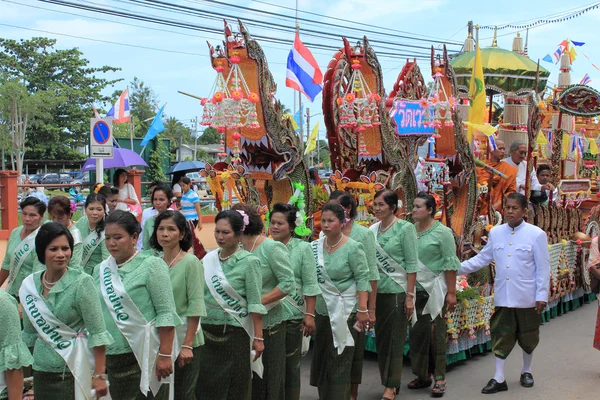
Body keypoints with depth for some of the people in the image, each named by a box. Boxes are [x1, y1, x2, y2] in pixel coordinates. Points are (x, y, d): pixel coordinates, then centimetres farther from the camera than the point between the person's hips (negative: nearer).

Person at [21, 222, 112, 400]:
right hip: (40, 371, 5)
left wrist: (99, 375, -16)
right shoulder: (29, 285, 2)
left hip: (72, 371, -4)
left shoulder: (81, 282, -12)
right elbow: (29, 333, 13)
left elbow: (97, 332, -13)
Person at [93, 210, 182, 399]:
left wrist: (165, 355, -16)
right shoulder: (100, 270, 8)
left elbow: (166, 313, -12)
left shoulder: (151, 265, -8)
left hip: (144, 357, -5)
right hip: (111, 357, 5)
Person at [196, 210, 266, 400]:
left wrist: (258, 338, -12)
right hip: (207, 331, 5)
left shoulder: (249, 261, -10)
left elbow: (255, 303, -11)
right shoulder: (208, 259, 5)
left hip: (234, 333, -5)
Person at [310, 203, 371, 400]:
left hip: (344, 312, -5)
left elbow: (362, 278, -12)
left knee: (340, 360, 0)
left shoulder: (352, 248, -11)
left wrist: (363, 309, -17)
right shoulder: (316, 246, 3)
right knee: (321, 358, 13)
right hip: (322, 310, 6)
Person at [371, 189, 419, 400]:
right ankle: (388, 381, 25)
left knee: (395, 339, 2)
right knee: (380, 338, 11)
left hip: (397, 291, -5)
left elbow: (412, 264, -10)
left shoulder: (405, 228, -9)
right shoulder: (373, 230, 6)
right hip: (377, 291, 5)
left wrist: (410, 295, -13)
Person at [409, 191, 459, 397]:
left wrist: (451, 293, -11)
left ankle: (439, 378, 9)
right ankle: (422, 375, 21)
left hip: (435, 290, -4)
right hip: (415, 290, 5)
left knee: (436, 332, 0)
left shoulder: (442, 232, -7)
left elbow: (450, 264, -8)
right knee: (417, 332, 9)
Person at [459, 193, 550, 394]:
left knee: (527, 336, 14)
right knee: (501, 336, 4)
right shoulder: (495, 232, 2)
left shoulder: (536, 234, -8)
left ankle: (526, 371, 34)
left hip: (526, 296, -2)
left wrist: (542, 295, -9)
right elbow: (482, 258, 9)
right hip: (502, 296, 2)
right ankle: (499, 379, 10)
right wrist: (459, 267, 0)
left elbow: (543, 268, -7)